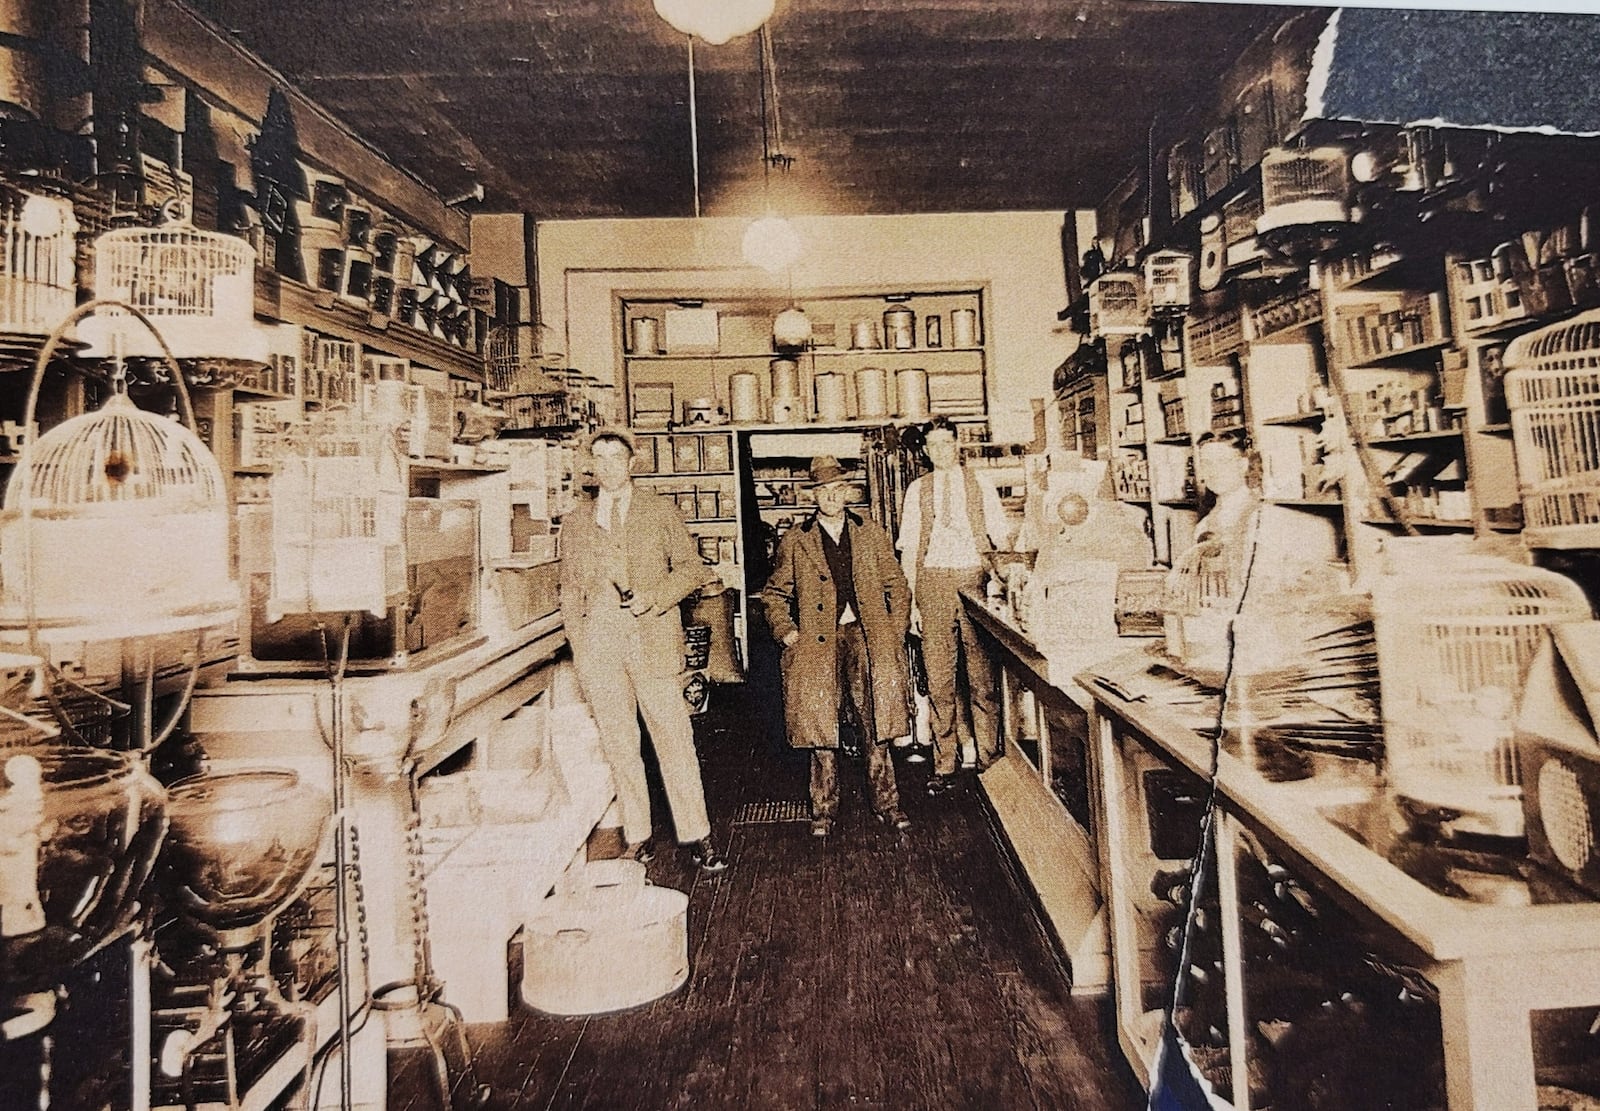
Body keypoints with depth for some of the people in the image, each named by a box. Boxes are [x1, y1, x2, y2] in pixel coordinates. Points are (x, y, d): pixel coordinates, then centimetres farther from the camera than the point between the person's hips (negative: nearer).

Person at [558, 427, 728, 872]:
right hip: (598, 644, 2)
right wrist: (577, 642, 6)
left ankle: (696, 835, 9)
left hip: (653, 637, -2)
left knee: (673, 737, -1)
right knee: (618, 744, 6)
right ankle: (637, 837, 17)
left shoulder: (661, 511, 8)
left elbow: (691, 567, 6)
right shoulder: (575, 522, 14)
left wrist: (655, 596, -10)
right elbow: (569, 589, 16)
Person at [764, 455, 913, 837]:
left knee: (876, 727, 1)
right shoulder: (795, 540, 7)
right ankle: (824, 809, 14)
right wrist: (785, 631, 1)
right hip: (817, 642, 0)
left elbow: (897, 587, 14)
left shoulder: (872, 534, 11)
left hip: (867, 636, 1)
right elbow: (774, 592, 14)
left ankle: (886, 803, 14)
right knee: (821, 729, 2)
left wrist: (896, 632, 4)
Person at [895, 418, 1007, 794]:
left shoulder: (980, 487, 10)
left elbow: (1001, 540, 9)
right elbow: (909, 548, 8)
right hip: (933, 582, 1)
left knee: (982, 674, 1)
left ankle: (989, 758, 13)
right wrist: (912, 599, 2)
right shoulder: (917, 490, 11)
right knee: (939, 676, 2)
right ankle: (945, 764, 11)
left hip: (975, 580, 0)